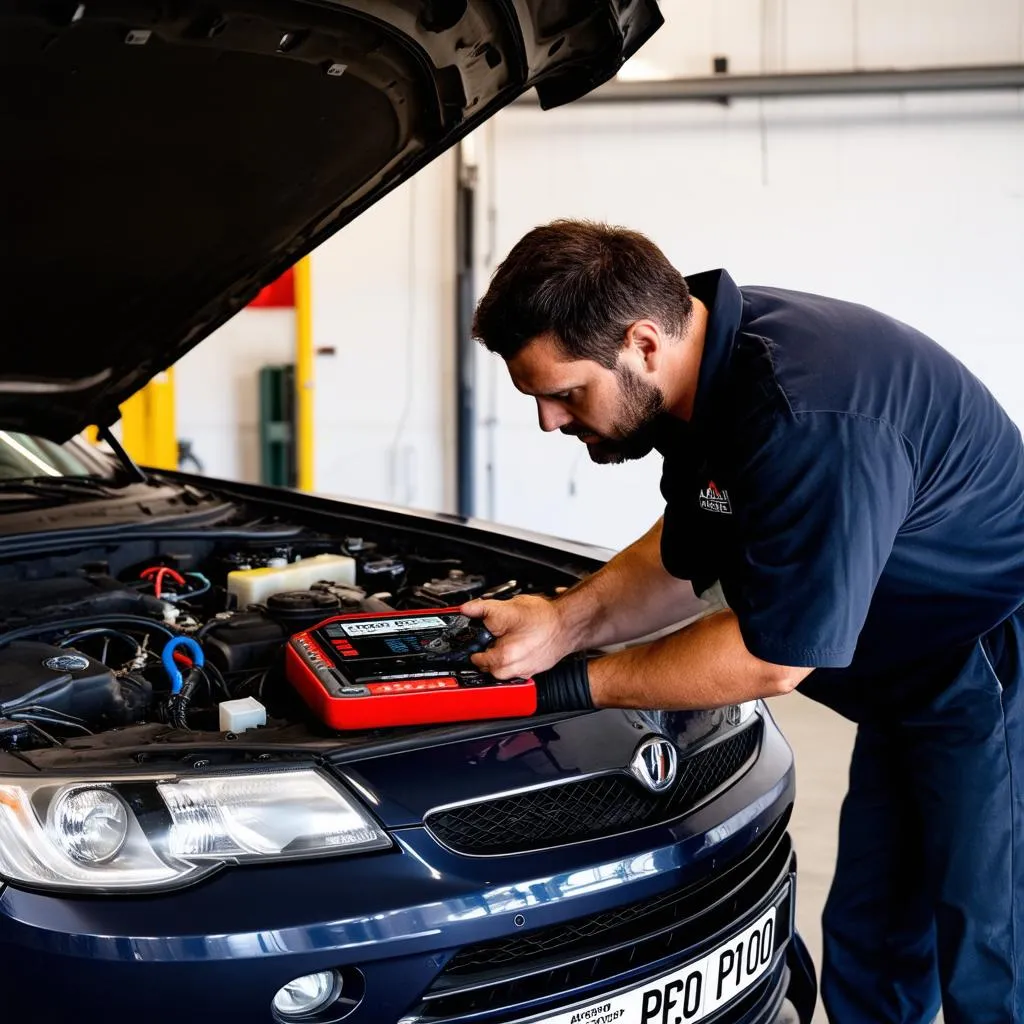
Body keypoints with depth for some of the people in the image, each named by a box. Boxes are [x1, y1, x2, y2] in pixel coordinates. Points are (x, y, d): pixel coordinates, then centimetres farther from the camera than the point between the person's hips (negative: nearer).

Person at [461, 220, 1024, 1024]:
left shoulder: (807, 419, -33)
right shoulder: (710, 362, -3)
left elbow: (773, 657, -26)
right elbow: (684, 558, 8)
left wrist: (581, 684, -14)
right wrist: (566, 621, -8)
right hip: (913, 680, 9)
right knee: (870, 956, 16)